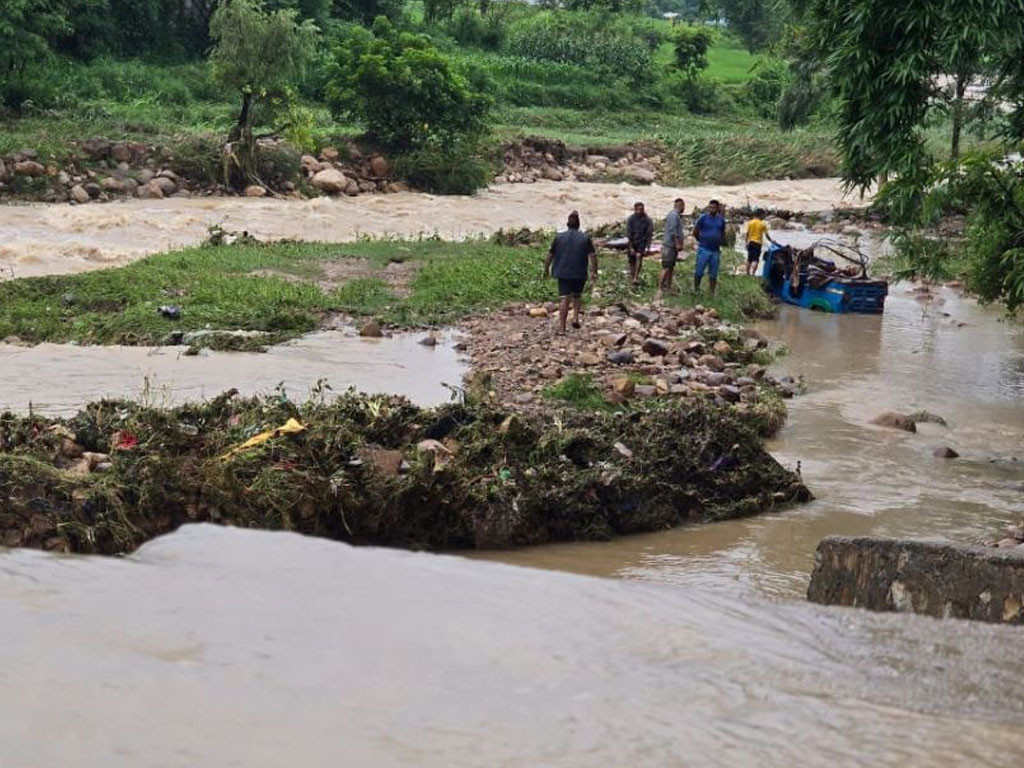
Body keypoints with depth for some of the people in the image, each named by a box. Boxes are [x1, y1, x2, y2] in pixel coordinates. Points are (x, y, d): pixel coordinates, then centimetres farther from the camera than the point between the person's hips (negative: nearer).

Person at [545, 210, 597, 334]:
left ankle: (561, 327, -7)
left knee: (564, 299, -1)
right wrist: (594, 271, 1)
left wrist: (546, 269, 17)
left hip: (563, 273, 0)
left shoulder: (559, 237, 2)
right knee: (577, 296, 22)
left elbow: (550, 255, 5)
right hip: (580, 274, 0)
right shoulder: (585, 238, 1)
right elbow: (593, 255, -4)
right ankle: (576, 318, 5)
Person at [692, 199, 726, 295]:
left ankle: (712, 293, 14)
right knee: (699, 272, -2)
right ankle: (696, 290, 9)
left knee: (713, 274, 8)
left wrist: (719, 242, 11)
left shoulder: (721, 219, 6)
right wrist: (701, 240, 6)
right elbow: (695, 231, 1)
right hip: (704, 250, -3)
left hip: (716, 250, 3)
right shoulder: (703, 218, -6)